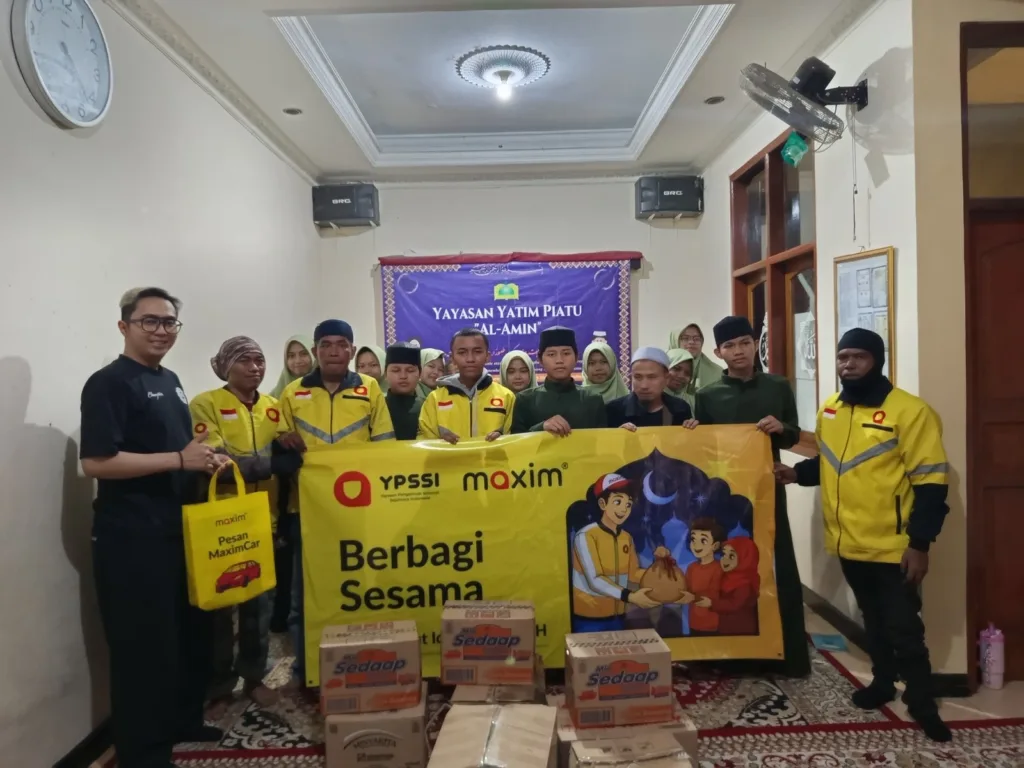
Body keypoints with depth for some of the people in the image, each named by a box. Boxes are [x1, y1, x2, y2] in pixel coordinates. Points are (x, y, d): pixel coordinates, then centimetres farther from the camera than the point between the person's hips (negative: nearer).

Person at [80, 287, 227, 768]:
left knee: (191, 631, 18)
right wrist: (179, 460, -22)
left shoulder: (170, 381, 13)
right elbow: (95, 462, -22)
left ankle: (183, 720, 36)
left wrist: (206, 460, 4)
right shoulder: (108, 384, -13)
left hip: (179, 527, 9)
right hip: (131, 536, -9)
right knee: (144, 644, 1)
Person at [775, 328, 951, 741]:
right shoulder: (829, 410, 5)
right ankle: (882, 681, 39)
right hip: (848, 543, 6)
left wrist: (919, 543, -17)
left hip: (892, 546, -5)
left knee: (903, 628, 4)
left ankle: (922, 704, 23)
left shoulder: (908, 410, -14)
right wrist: (798, 472, -2)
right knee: (873, 621, 22)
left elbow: (931, 482, -14)